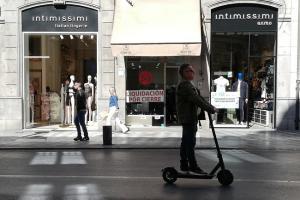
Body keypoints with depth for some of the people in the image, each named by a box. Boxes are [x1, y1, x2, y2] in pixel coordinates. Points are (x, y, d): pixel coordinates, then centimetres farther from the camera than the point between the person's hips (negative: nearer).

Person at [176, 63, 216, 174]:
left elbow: (199, 98, 19)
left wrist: (211, 107, 9)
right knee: (190, 142, -6)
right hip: (187, 118, -11)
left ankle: (184, 165, 22)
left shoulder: (190, 85, 19)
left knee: (186, 142, 14)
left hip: (190, 117, 11)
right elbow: (196, 100, -22)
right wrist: (210, 109, -18)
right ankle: (193, 166, 0)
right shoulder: (184, 85, -16)